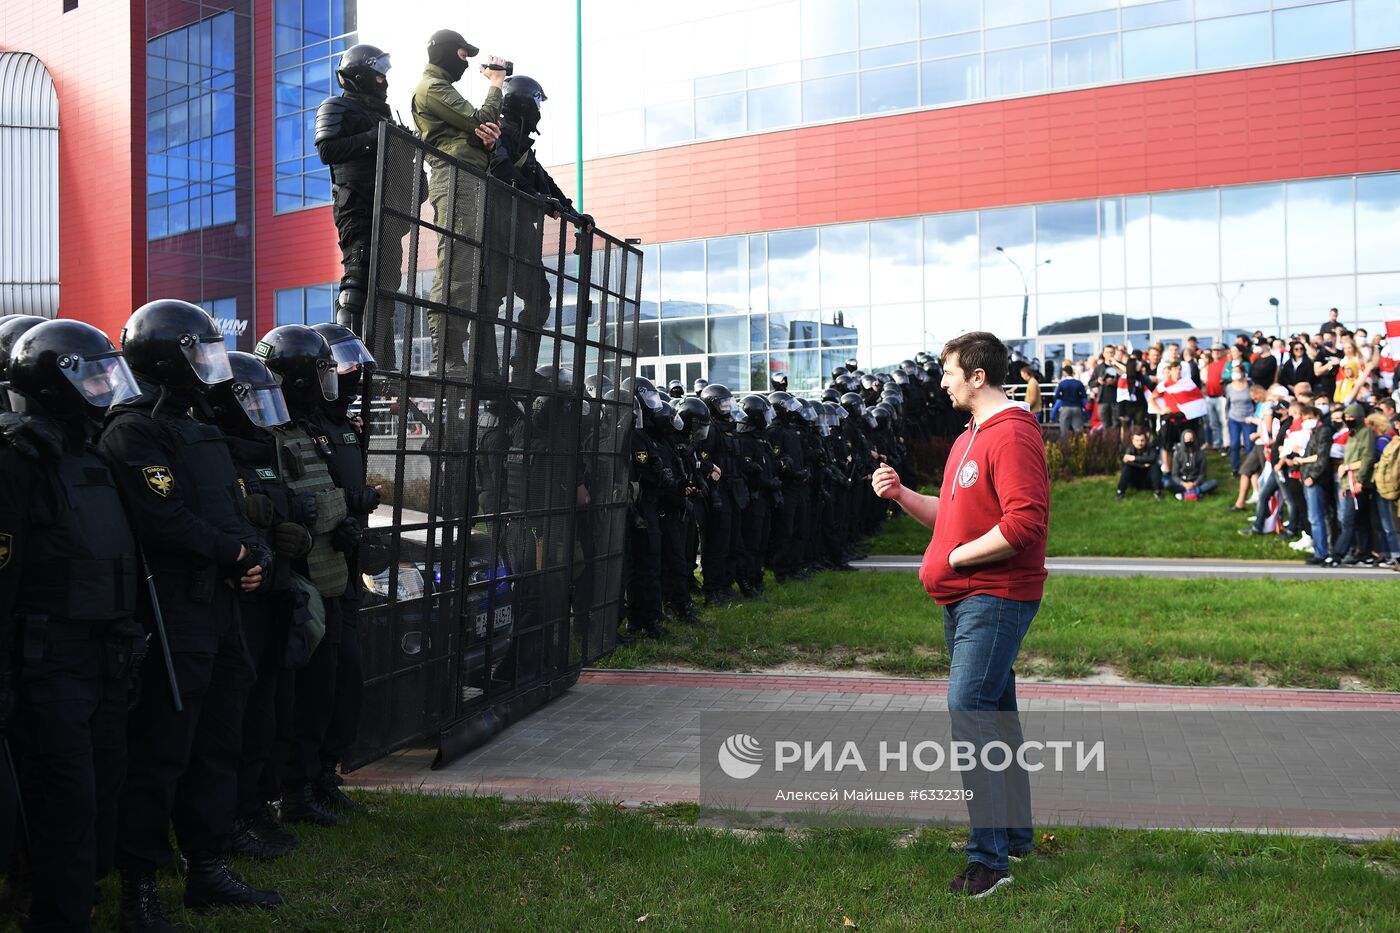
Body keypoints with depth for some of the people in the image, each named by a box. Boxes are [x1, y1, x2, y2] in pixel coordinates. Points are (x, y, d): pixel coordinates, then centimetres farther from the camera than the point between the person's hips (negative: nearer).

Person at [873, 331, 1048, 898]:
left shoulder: (1012, 435, -15)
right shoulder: (968, 439, 19)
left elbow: (1024, 523, -24)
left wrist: (954, 558, -17)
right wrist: (901, 495, 10)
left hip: (996, 596, -10)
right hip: (963, 597, 10)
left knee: (968, 709, -15)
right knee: (993, 712, 16)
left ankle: (989, 857, -10)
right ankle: (1014, 834, 28)